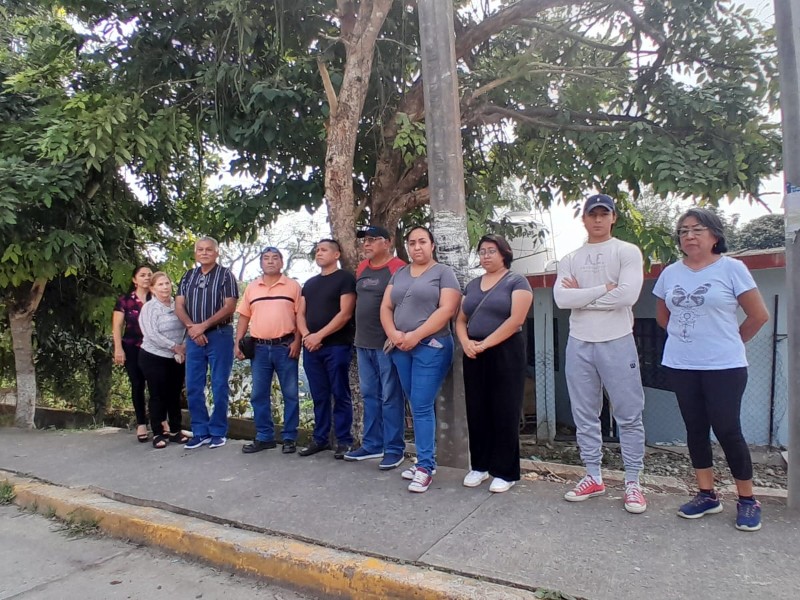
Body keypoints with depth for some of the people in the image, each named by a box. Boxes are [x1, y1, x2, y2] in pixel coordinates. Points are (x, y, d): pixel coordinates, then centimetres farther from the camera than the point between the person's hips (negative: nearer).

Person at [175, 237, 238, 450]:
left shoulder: (225, 275, -1)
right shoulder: (188, 276, 13)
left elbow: (229, 307, -9)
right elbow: (179, 306, 8)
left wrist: (203, 326, -13)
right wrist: (191, 327, -9)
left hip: (220, 336, -4)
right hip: (194, 337, 5)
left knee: (219, 386, 1)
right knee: (193, 387, 6)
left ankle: (218, 432, 11)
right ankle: (200, 431, 17)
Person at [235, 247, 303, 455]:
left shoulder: (293, 286, 2)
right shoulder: (251, 288, 12)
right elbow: (244, 317, 13)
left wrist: (297, 341, -10)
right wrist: (238, 343, 5)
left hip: (285, 346, -3)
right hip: (259, 347, 3)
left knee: (290, 394, 2)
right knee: (259, 395, 7)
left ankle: (290, 438, 11)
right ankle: (264, 437, 18)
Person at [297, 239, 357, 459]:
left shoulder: (345, 278, -2)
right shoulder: (310, 283, 18)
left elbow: (345, 313, -12)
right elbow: (300, 313, 15)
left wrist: (319, 335, -14)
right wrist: (306, 335, -5)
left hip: (337, 347, -6)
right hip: (311, 348, 6)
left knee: (340, 395, 0)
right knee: (319, 395, 12)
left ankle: (344, 441, 8)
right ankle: (320, 438, 21)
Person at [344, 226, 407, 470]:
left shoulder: (398, 268, -9)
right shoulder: (361, 268, 13)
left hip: (387, 342, -7)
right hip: (363, 343, 8)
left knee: (390, 397, 0)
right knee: (369, 395, 14)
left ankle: (394, 449, 10)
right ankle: (372, 444, 25)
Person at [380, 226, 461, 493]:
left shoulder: (443, 272, -1)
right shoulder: (399, 274, 16)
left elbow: (446, 310, -13)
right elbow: (385, 307, 11)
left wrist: (415, 336, -16)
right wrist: (393, 334, -7)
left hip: (431, 347, -5)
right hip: (401, 348, 6)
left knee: (422, 407, -7)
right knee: (416, 407, 10)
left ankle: (425, 466, 3)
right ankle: (425, 459, 20)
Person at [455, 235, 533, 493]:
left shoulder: (516, 282, -2)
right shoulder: (472, 285, 15)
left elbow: (516, 320, -14)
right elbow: (460, 320, 13)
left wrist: (485, 343, -16)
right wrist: (466, 342, -7)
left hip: (505, 353, -5)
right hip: (474, 355, 5)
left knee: (504, 413, -1)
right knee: (476, 411, 8)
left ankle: (505, 472, 10)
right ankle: (480, 466, 20)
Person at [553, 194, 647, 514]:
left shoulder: (627, 252, -1)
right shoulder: (570, 259, 9)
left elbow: (628, 295, -17)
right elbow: (561, 298, -7)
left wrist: (581, 295, -9)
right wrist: (604, 288, -12)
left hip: (617, 343, -3)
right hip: (579, 344, 4)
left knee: (629, 415, 3)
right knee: (585, 416, 11)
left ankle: (632, 482, 16)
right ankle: (593, 477, 24)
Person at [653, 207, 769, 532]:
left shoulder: (731, 268, -5)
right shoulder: (670, 273, 6)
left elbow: (759, 315, -1)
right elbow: (663, 316, 19)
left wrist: (730, 342, 8)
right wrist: (688, 336, 13)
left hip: (724, 367, -4)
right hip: (680, 366, 4)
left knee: (727, 430, -1)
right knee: (696, 429, 11)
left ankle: (747, 501, 17)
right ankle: (707, 495, 24)